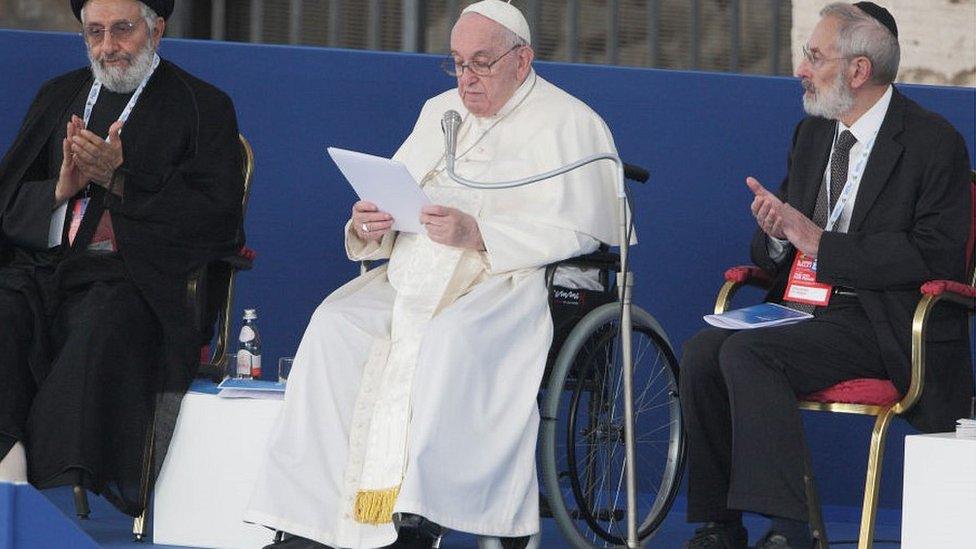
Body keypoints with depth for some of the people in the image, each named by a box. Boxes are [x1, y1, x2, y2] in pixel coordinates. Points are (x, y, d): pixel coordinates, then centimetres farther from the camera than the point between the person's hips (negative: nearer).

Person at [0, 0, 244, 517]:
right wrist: (61, 189, -4)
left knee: (101, 325, -37)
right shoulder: (59, 96, 25)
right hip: (41, 267, 4)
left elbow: (216, 220, -3)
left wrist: (119, 180, -10)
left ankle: (55, 486, -42)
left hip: (131, 276, -4)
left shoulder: (203, 107, 9)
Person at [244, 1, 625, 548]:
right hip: (416, 277, 6)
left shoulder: (569, 124, 2)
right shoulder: (440, 113, 25)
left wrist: (478, 234, -19)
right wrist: (370, 222, -1)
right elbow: (395, 193, 24)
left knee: (450, 336, -38)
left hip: (516, 279, -6)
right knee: (336, 323, -22)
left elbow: (578, 233, -10)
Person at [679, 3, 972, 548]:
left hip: (885, 326, -7)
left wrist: (821, 243, -17)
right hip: (807, 307, 7)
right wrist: (774, 231, -6)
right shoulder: (813, 134, 17)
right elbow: (773, 255, 21)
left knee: (746, 353, -29)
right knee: (702, 354, -18)